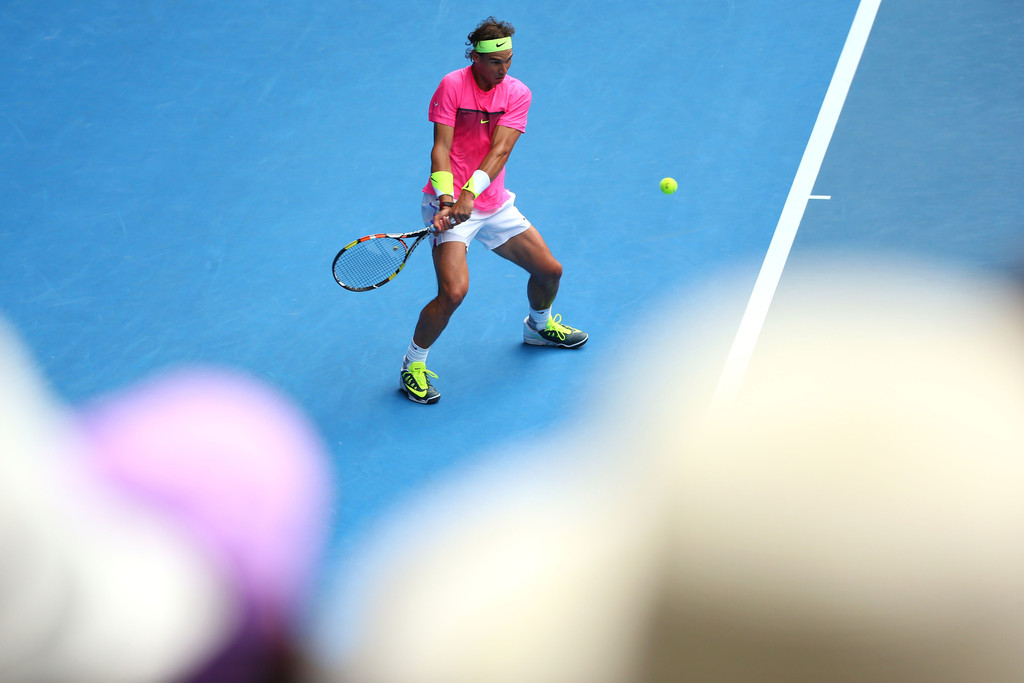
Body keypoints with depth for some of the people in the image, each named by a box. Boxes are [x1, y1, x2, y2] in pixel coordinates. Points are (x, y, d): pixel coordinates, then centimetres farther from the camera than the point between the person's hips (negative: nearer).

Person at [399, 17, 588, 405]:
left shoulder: (517, 93, -2)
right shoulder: (452, 86, -10)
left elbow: (500, 150, -14)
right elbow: (441, 147, -14)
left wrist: (470, 194, -28)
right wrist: (447, 200, -28)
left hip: (493, 205, 5)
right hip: (450, 203, -5)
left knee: (550, 271, 11)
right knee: (454, 291, -22)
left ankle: (538, 326, 44)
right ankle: (413, 364, 0)